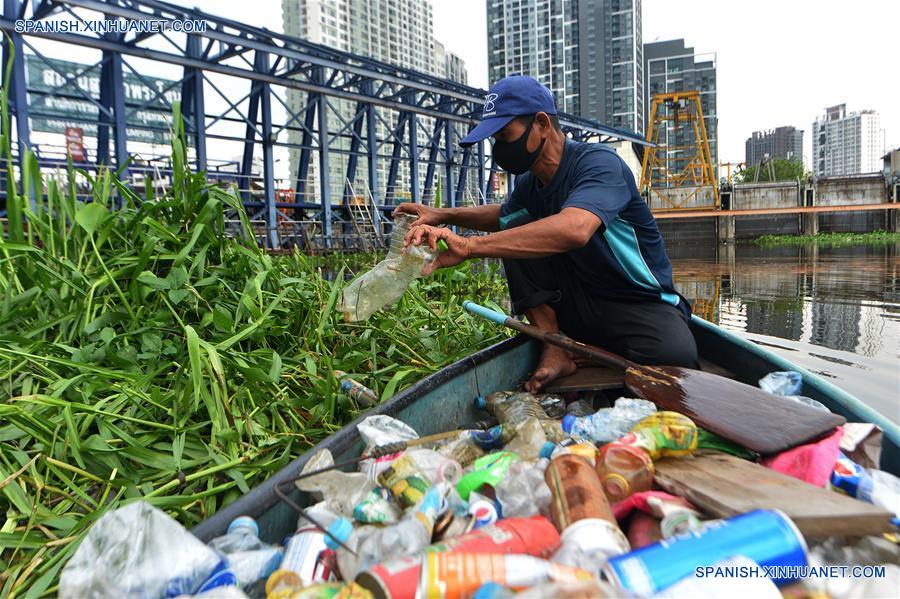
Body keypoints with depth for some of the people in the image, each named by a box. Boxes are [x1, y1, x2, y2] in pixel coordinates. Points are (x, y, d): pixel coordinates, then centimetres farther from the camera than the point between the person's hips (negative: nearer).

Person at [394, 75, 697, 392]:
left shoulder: (598, 162, -22)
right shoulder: (530, 184, 0)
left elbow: (573, 229, -44)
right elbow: (504, 214, 25)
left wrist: (468, 246, -47)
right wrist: (444, 215, 7)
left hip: (642, 303, -6)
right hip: (582, 301, 6)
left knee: (674, 356, -37)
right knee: (513, 235, -10)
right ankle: (555, 347, -10)